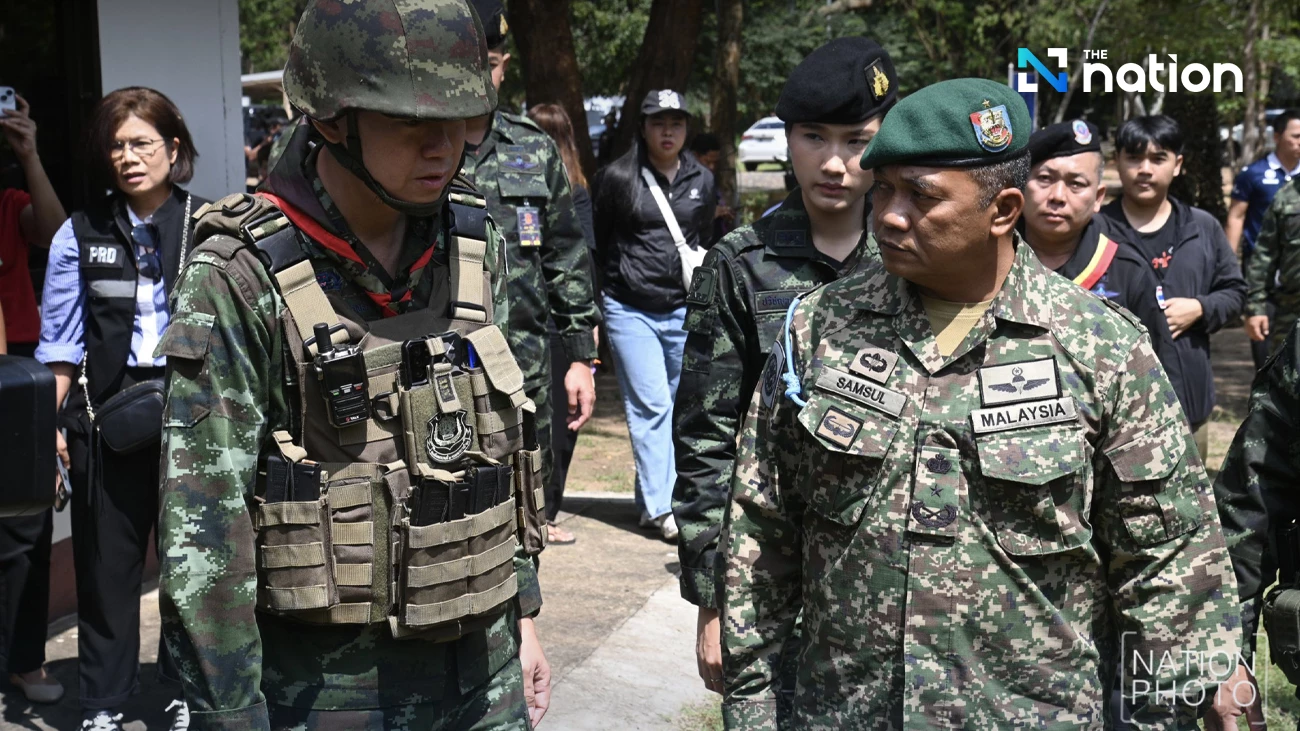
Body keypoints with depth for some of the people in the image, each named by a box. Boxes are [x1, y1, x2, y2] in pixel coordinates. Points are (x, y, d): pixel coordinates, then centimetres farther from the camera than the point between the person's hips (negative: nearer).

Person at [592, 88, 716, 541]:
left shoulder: (702, 181, 9)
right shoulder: (618, 179, -3)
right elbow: (597, 245, 4)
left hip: (684, 311, 4)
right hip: (630, 311, -4)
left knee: (681, 405, 6)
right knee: (651, 407, -8)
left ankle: (652, 499, 18)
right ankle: (660, 508, -6)